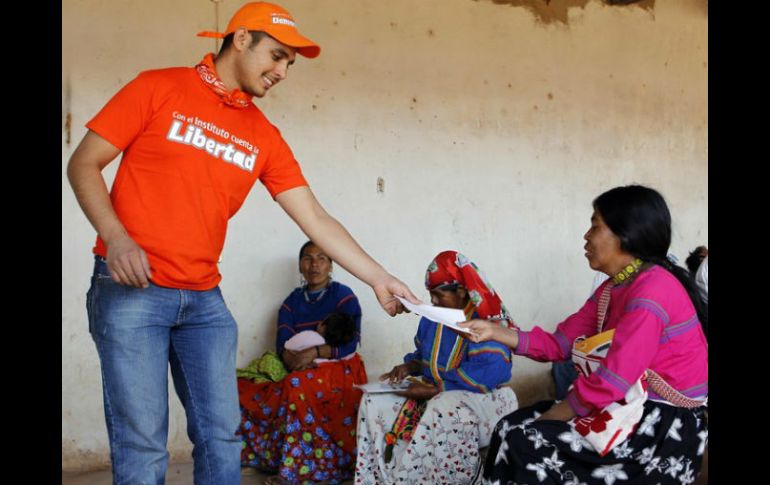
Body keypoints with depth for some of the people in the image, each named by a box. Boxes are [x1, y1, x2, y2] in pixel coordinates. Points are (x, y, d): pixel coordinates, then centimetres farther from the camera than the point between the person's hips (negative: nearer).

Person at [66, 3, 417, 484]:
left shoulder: (264, 137, 9)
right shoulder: (160, 88, -1)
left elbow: (316, 219, 7)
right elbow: (84, 164, 0)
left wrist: (379, 278, -1)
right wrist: (116, 238, -16)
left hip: (205, 299, 5)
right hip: (132, 289, -4)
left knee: (221, 436, 5)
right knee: (143, 445, -5)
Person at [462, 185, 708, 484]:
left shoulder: (652, 288, -21)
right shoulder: (610, 290, 11)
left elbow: (616, 377, -26)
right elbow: (559, 343, 10)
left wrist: (550, 417, -16)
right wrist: (494, 332, 0)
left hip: (664, 425, -9)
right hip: (633, 408, 9)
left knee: (523, 442, -13)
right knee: (513, 428, 4)